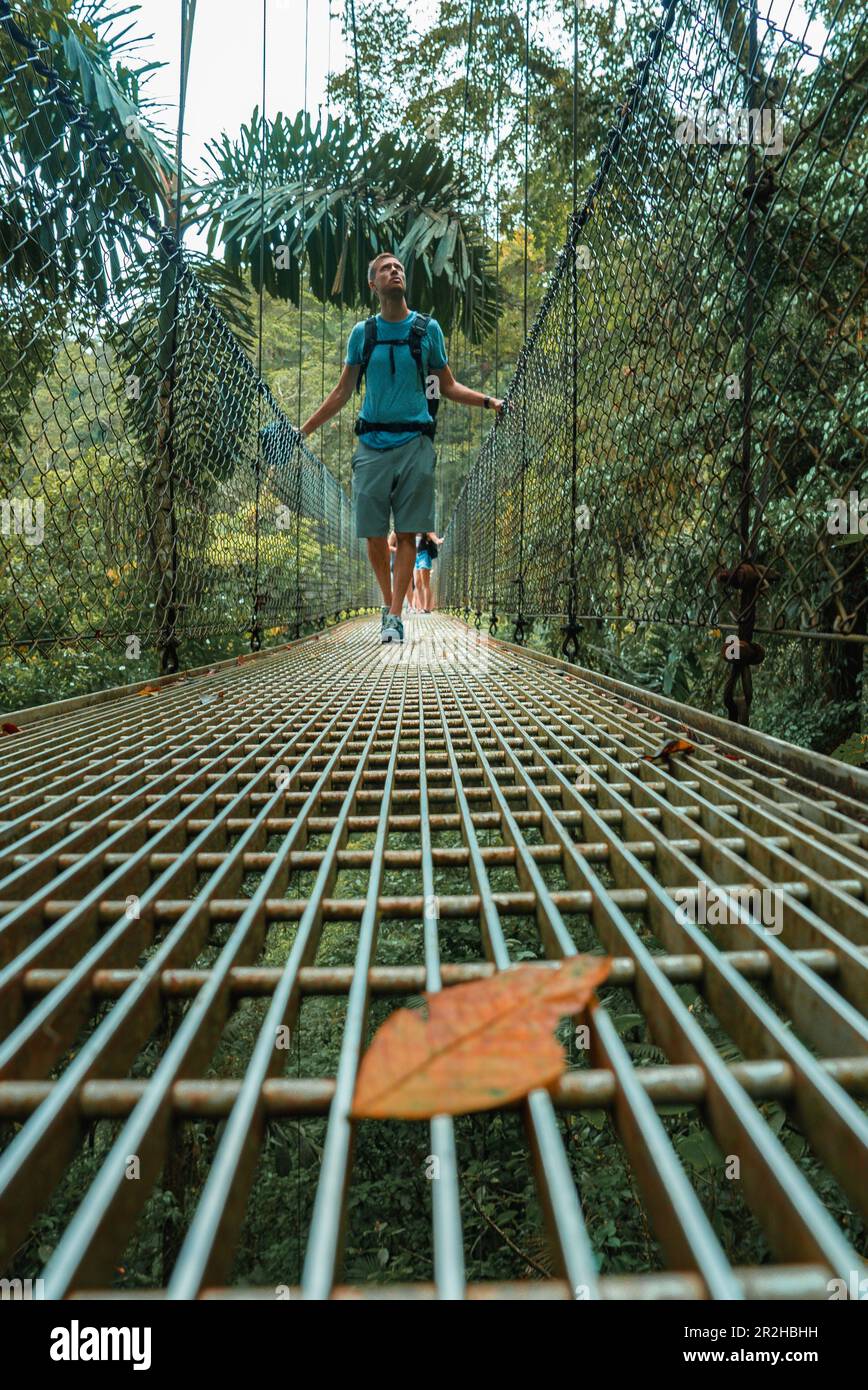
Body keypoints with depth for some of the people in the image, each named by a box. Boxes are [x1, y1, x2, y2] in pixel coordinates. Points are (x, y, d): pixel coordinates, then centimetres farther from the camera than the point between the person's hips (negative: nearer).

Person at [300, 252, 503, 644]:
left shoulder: (428, 328, 7)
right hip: (371, 445, 1)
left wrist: (488, 401, -2)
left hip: (415, 443, -1)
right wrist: (302, 431, 10)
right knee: (373, 534, 1)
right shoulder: (362, 333, 9)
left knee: (406, 534, -5)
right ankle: (388, 603, 21)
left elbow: (448, 387, 14)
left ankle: (395, 616, -2)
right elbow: (341, 393, 13)